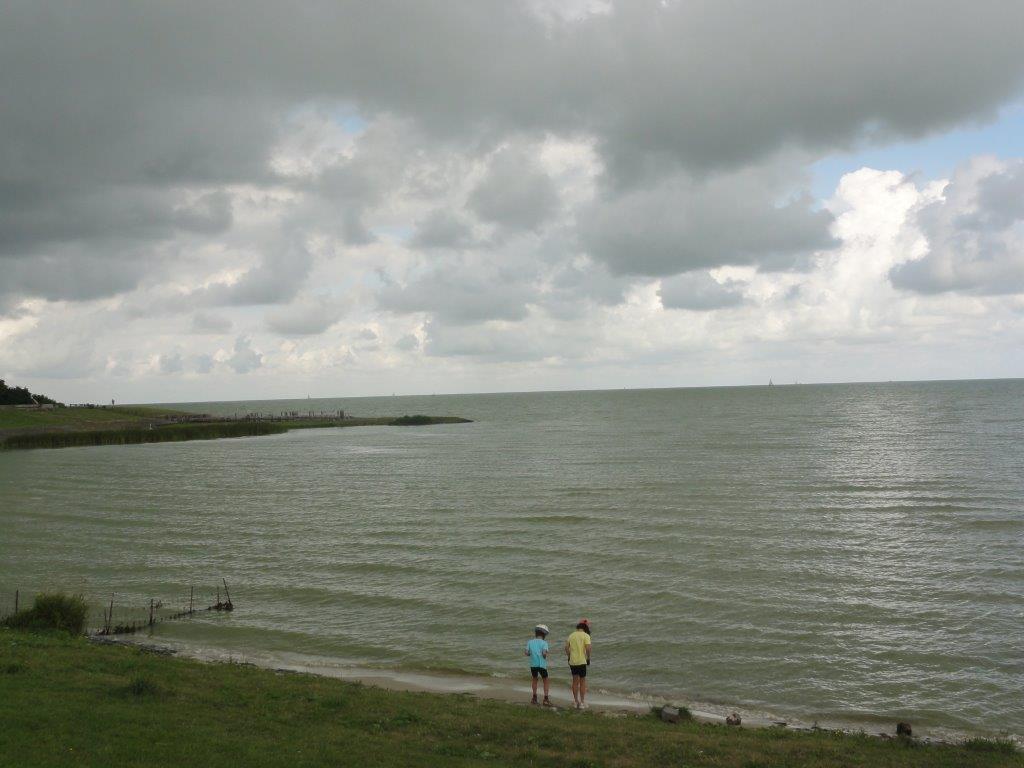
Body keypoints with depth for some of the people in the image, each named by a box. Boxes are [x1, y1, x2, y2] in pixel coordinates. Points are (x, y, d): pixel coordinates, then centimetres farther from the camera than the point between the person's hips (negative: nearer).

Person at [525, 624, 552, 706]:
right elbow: (544, 653, -18)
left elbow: (527, 653, -4)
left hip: (533, 664, 3)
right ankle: (546, 699, 2)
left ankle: (534, 698, 26)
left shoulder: (530, 642, 4)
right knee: (546, 681, 11)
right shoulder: (544, 643, -5)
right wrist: (545, 657, 4)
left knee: (535, 679, 24)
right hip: (542, 664, -3)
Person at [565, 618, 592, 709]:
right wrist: (588, 658, -4)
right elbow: (588, 648, -17)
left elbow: (566, 647, 5)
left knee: (575, 681, 13)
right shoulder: (586, 635, -6)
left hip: (572, 661, 4)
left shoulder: (571, 635, 9)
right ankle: (582, 702, 6)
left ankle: (576, 702, 17)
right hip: (581, 662, -4)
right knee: (583, 682, 6)